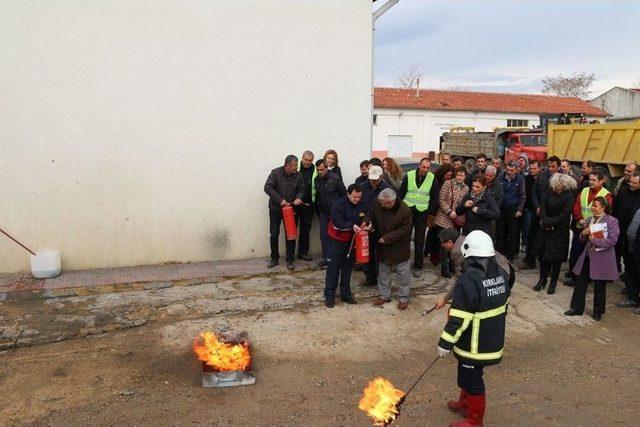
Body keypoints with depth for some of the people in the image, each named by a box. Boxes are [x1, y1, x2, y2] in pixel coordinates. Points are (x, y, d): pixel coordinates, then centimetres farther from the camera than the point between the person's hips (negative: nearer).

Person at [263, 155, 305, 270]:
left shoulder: (298, 175, -3)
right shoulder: (275, 173, -12)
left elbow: (301, 189, 6)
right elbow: (268, 188, -18)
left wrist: (298, 198, -16)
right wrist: (280, 200, -23)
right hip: (275, 209, -2)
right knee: (274, 235, 5)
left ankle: (290, 260, 15)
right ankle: (274, 259, 21)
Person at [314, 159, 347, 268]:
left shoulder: (335, 178, -13)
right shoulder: (316, 180, 3)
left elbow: (344, 194, -9)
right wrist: (317, 210, 14)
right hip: (323, 212, 5)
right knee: (323, 236, 6)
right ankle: (325, 258, 16)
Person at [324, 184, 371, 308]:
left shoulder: (362, 206, -3)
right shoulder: (339, 204, -19)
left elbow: (364, 221, 3)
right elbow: (337, 223, -27)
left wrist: (366, 227, -20)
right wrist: (352, 225, -38)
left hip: (351, 241, 5)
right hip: (336, 241, -5)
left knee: (347, 269, 14)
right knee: (333, 269, 1)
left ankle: (345, 294, 26)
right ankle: (329, 296, 9)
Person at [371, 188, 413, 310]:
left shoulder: (404, 210, -24)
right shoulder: (377, 205, -12)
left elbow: (404, 230, -19)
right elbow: (372, 217, 7)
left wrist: (387, 238, -22)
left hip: (399, 247, -4)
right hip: (383, 246, 4)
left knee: (402, 272, 7)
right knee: (383, 271, 16)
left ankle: (403, 298, 22)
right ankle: (383, 295, 31)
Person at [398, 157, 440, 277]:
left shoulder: (432, 178, -3)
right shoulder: (409, 175, -3)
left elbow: (434, 198, 3)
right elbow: (400, 193, 1)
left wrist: (430, 212, -3)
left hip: (422, 214, -1)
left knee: (419, 242, 5)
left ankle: (418, 267, 15)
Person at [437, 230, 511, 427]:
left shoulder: (468, 280, -28)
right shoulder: (501, 274, -1)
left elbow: (459, 318, -25)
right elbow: (504, 306, 12)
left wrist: (445, 343, -15)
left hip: (474, 345, -8)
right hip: (493, 341, 8)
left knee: (472, 381, 10)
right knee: (468, 374, 26)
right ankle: (464, 404, 45)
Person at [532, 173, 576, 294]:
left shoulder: (568, 196, -12)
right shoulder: (551, 192, 0)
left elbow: (564, 215, -16)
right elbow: (543, 206, 0)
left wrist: (549, 222, -16)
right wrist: (544, 220, -14)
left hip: (559, 231, -4)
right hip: (545, 229, 4)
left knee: (556, 257, 4)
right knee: (542, 253, 7)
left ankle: (553, 283, 16)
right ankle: (542, 279, 22)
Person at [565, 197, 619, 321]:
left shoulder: (611, 221, -11)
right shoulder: (589, 220, 8)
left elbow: (612, 240, -19)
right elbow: (583, 239, 16)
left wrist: (595, 240, -19)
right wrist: (583, 233, -5)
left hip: (601, 259, -6)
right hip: (587, 257, 6)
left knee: (599, 287, 7)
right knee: (580, 282, 9)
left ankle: (598, 312, 24)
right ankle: (577, 308, 22)